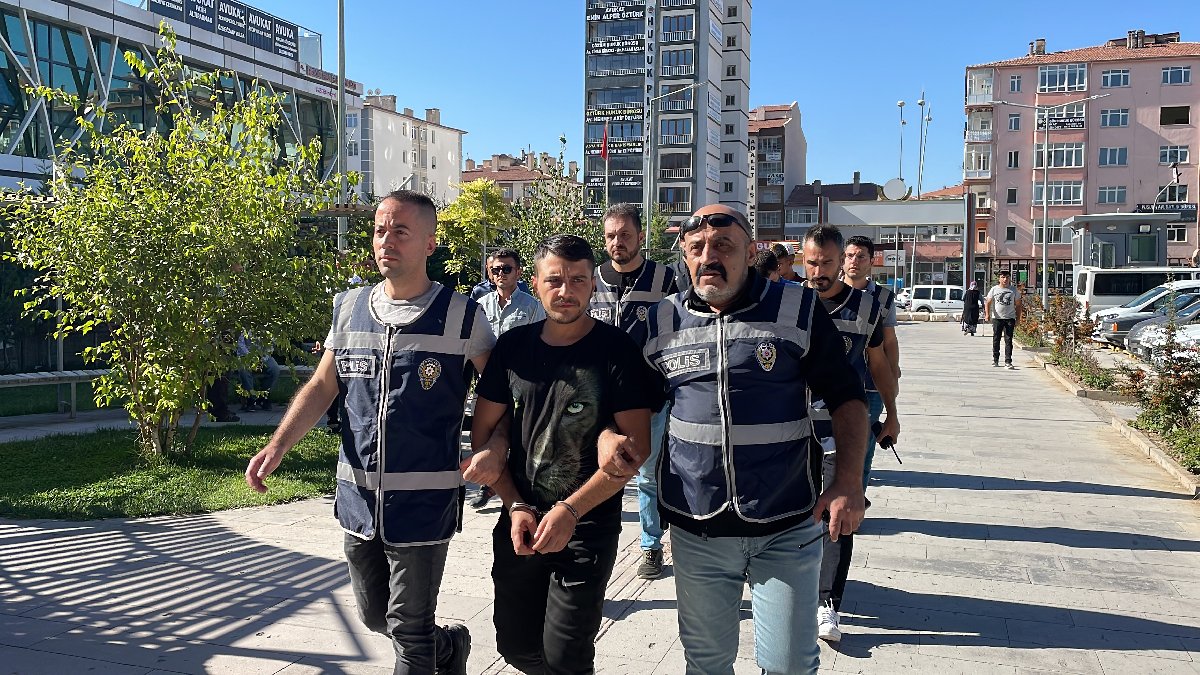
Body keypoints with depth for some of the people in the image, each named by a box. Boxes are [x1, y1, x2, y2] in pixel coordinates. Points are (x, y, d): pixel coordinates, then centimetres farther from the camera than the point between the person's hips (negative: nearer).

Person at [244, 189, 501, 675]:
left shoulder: (461, 317, -9)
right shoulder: (349, 308, 4)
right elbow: (321, 386, 10)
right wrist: (277, 447, -2)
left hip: (424, 504, -5)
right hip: (357, 499, 6)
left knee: (408, 633, 4)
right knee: (373, 615, 21)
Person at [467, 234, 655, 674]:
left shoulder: (617, 351, -10)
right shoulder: (513, 347, 1)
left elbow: (636, 445, -12)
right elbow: (483, 431, 7)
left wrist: (570, 510, -17)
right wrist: (515, 507, -3)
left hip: (588, 529, -4)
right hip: (520, 524, 4)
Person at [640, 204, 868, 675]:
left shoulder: (799, 310, -4)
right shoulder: (663, 322, 3)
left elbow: (846, 396, 0)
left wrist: (849, 482, -11)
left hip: (787, 529, -2)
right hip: (696, 528, 2)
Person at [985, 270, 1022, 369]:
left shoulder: (1013, 290, 7)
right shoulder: (994, 289, 5)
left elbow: (1018, 305, 11)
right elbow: (988, 303, 5)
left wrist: (1018, 319, 5)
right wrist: (987, 314, -11)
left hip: (1010, 318, 0)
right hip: (997, 318, 0)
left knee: (1008, 340, -6)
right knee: (996, 339, 7)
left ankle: (1008, 362, -7)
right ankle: (995, 359, 20)